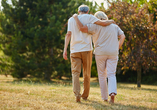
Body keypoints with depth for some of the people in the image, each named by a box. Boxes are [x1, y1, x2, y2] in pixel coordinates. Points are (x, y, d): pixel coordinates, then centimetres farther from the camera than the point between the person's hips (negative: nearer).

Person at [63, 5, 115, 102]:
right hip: (87, 49, -1)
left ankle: (77, 94, -24)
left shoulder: (71, 19, 9)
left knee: (75, 73, -4)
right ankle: (85, 95, 22)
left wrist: (65, 50, -5)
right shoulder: (88, 17, 2)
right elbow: (103, 23, -7)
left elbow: (68, 34, -2)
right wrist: (110, 21, 16)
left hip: (75, 50, 1)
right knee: (87, 73, 13)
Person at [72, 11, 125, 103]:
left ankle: (105, 97, 14)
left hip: (100, 53, -2)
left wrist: (76, 18, 3)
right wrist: (117, 48, 5)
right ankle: (113, 93, -25)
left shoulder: (96, 26, 0)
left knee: (102, 75, 12)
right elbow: (122, 36, 3)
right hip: (112, 54, 2)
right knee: (111, 75, -1)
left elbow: (82, 28, -10)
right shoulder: (115, 26, 13)